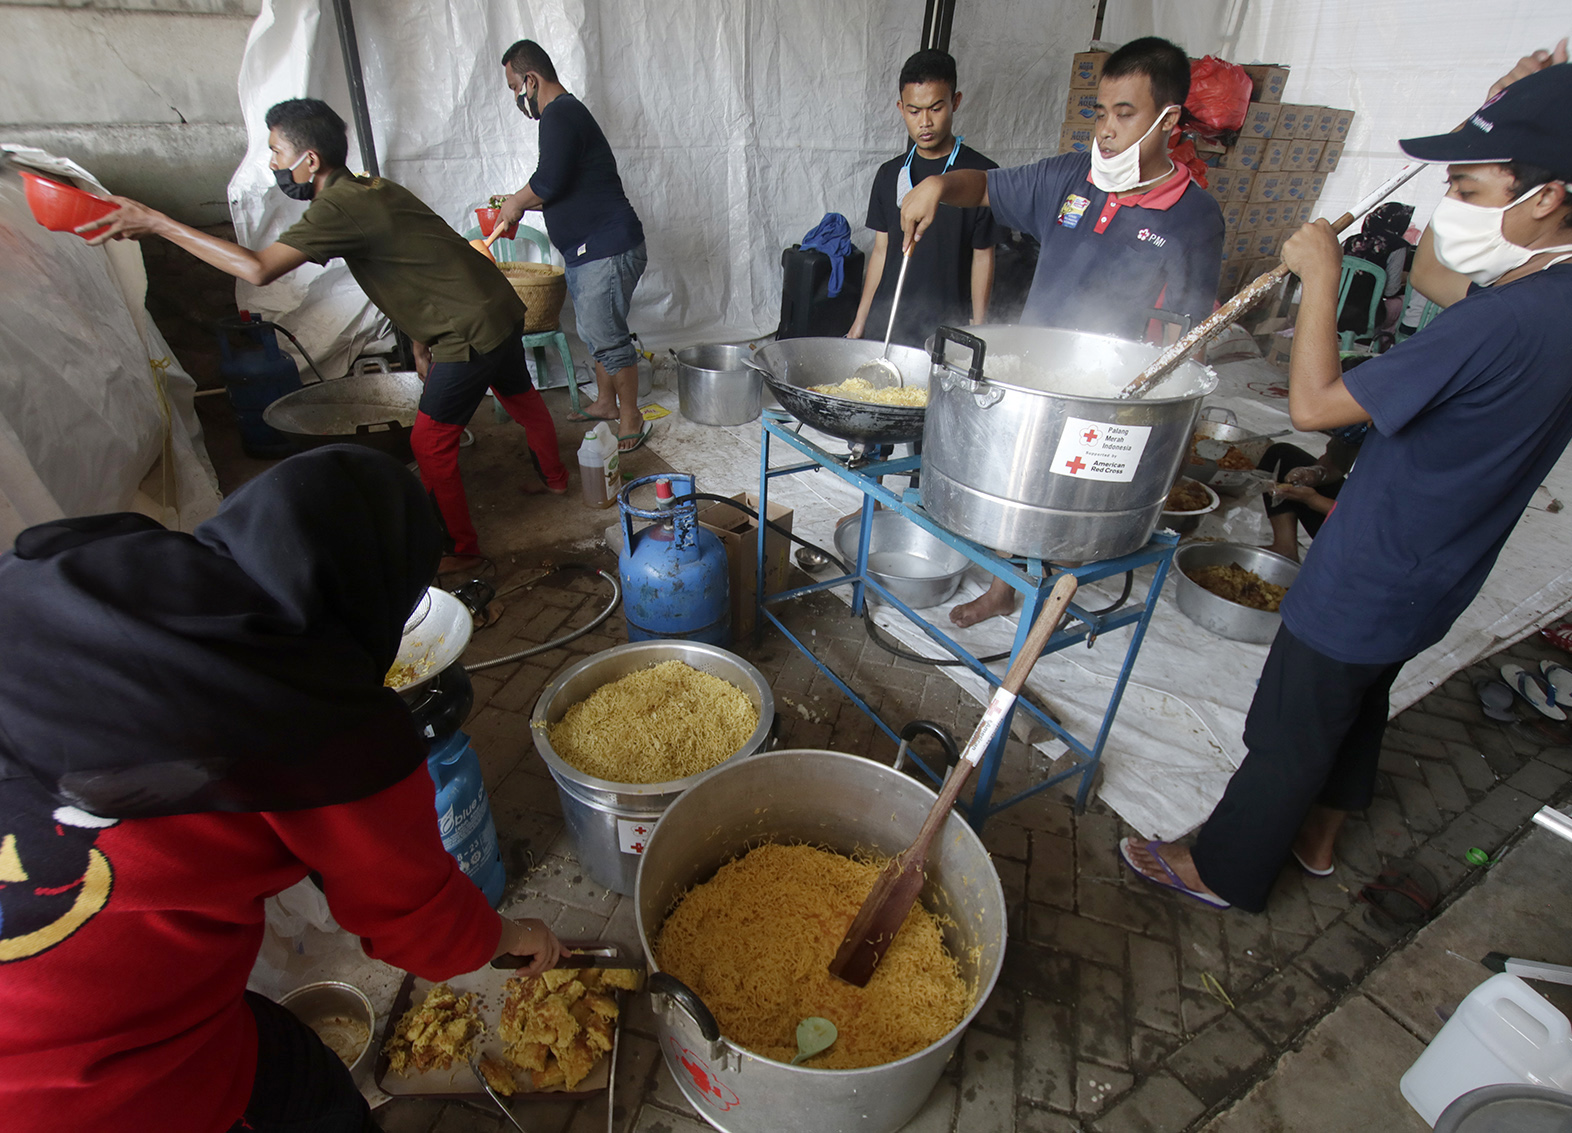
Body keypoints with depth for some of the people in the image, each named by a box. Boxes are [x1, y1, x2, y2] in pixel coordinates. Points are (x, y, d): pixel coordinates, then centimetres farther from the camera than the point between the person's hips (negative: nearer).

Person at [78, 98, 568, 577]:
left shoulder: (341, 208, -19)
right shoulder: (370, 190, 10)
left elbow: (257, 269, -26)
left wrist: (156, 224, -17)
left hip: (470, 331, -10)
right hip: (500, 309, 10)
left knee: (430, 442, -1)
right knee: (518, 396, 27)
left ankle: (461, 548, 11)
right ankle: (555, 477, 50)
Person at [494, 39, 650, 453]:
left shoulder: (559, 114, -13)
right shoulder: (566, 113, 21)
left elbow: (548, 182, -25)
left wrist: (516, 202, -7)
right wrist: (520, 203, 21)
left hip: (607, 251, -11)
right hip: (587, 251, 11)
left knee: (607, 336, -6)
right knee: (597, 332, 18)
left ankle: (631, 421, 4)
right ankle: (605, 403, 32)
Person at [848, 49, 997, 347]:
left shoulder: (982, 174, -2)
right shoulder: (889, 174, 10)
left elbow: (983, 258, -2)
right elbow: (881, 251, 13)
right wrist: (859, 323, 10)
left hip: (946, 331, -3)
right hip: (884, 323, 4)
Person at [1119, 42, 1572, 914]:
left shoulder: (1502, 323, -31)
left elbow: (1315, 404, -27)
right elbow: (1431, 276, 14)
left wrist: (1321, 273, -16)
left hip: (1365, 587, -9)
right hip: (1428, 580, 9)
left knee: (1289, 734, 8)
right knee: (1357, 705, 27)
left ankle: (1222, 870, 30)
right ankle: (1316, 835, 50)